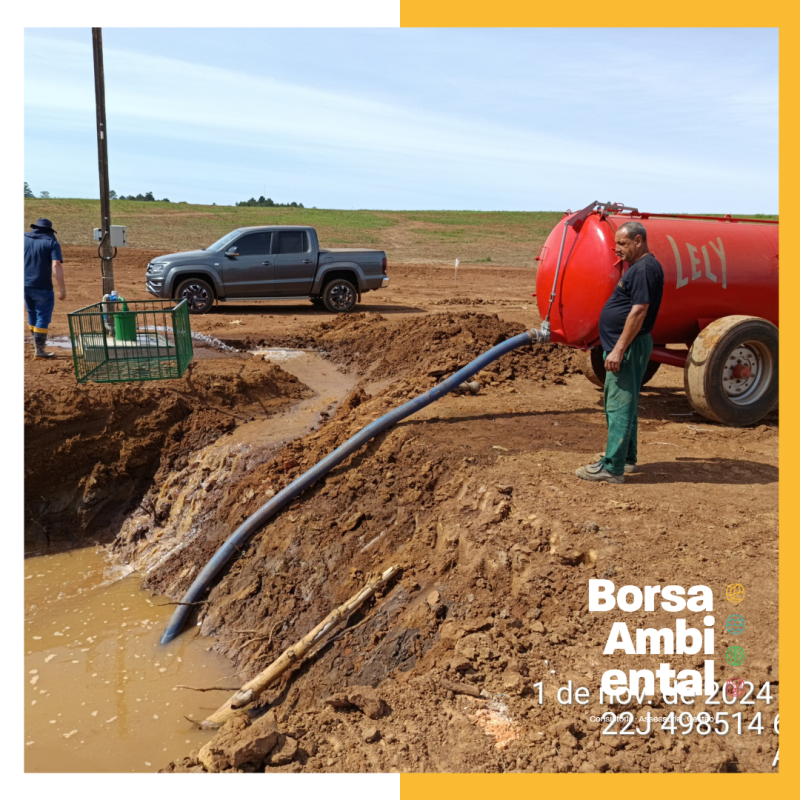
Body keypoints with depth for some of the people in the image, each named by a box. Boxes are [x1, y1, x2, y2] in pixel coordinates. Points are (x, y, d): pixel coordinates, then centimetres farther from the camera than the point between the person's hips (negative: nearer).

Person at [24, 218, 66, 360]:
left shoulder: (24, 239, 10)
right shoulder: (52, 243, -4)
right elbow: (56, 265, -17)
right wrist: (62, 288, -18)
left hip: (25, 285, 5)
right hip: (42, 287, -5)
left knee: (32, 315, 22)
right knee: (43, 317, 2)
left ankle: (37, 344, 32)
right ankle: (39, 351, -1)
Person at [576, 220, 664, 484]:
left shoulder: (645, 268, -16)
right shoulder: (638, 267, 17)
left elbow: (638, 311, -23)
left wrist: (619, 349, -25)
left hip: (629, 346, -11)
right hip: (623, 346, 11)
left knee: (620, 405, -9)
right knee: (620, 403, 18)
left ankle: (612, 467, -6)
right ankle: (626, 457, 28)